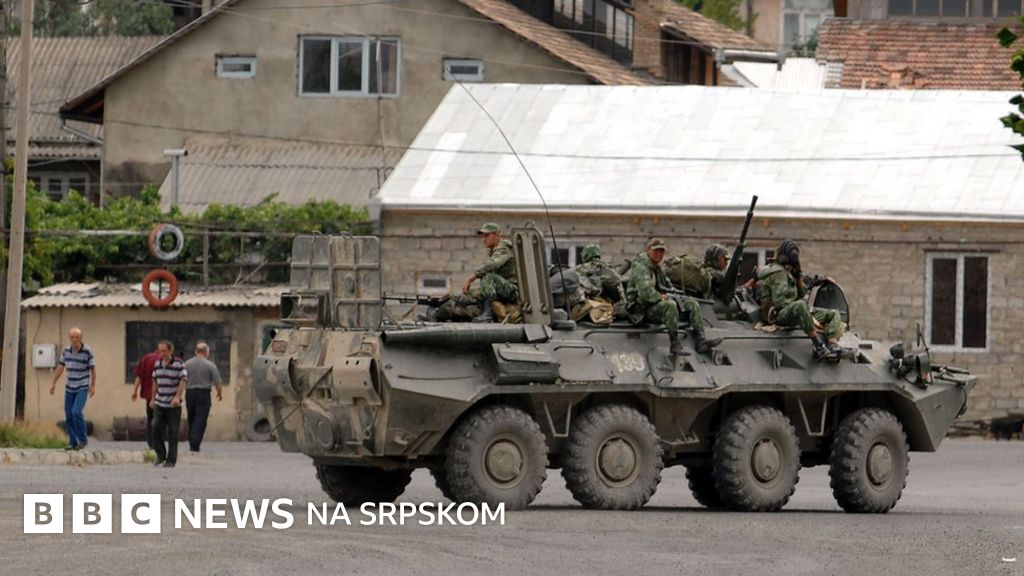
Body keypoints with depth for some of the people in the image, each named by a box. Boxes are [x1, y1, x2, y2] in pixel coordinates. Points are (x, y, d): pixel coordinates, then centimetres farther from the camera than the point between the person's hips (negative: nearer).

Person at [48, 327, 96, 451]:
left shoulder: (87, 351, -12)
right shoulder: (67, 350, 2)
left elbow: (92, 369, -7)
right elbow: (60, 367, 11)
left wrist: (93, 386, -9)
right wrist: (53, 383, 11)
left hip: (83, 388, -5)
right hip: (70, 388, 5)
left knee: (76, 412, -19)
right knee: (68, 415, 2)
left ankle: (83, 439, -4)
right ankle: (72, 442, 12)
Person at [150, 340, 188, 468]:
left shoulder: (178, 364, -9)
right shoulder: (157, 364, 8)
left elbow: (183, 381, -15)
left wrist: (177, 397, -27)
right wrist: (153, 399, 19)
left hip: (173, 405, -5)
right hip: (159, 404, 5)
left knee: (172, 433, 0)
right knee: (156, 429, -2)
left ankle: (171, 460, 6)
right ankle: (161, 455, 13)